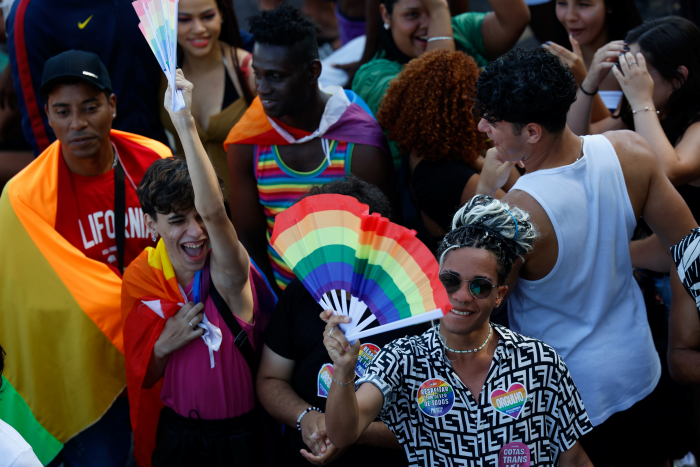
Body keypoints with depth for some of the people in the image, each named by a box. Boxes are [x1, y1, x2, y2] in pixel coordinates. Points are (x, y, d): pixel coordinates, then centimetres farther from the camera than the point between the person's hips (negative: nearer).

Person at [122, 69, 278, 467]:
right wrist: (163, 345, -20)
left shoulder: (229, 274, -19)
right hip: (176, 434, 3)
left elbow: (214, 212, -41)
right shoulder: (141, 278, -7)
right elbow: (142, 377, 2)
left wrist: (185, 122, -47)